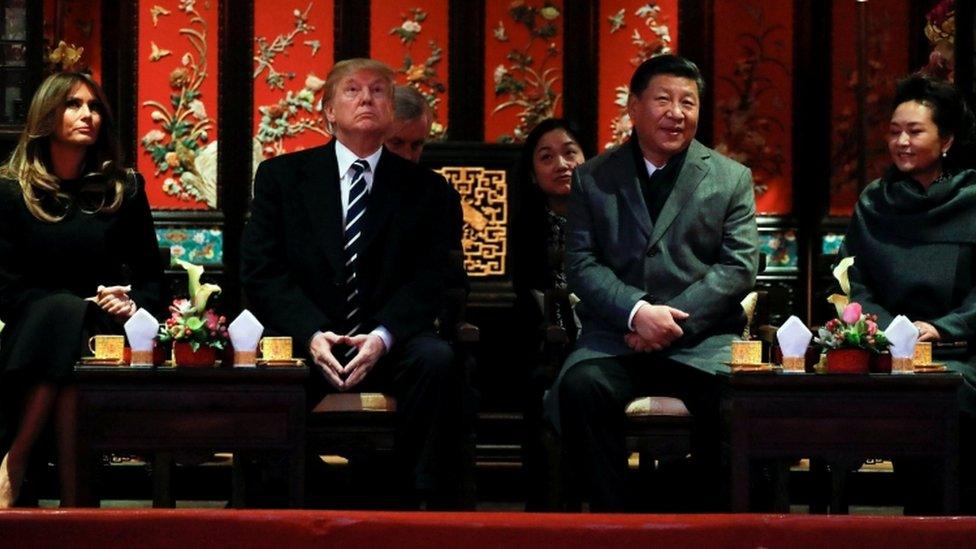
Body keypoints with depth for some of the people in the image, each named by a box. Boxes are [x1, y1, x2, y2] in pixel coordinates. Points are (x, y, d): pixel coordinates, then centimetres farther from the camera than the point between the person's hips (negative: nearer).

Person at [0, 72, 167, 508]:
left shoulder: (122, 189, 9)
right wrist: (86, 305, -13)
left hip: (103, 338, 1)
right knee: (62, 312, -34)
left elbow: (152, 281, 11)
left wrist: (133, 305, -12)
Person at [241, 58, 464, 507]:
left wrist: (382, 337, -17)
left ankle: (426, 501, -22)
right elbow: (261, 272, 2)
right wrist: (311, 335, -15)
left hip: (389, 346, 1)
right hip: (305, 340, -1)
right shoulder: (280, 176, 11)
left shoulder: (422, 188, 11)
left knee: (437, 360, -32)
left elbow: (429, 281, 1)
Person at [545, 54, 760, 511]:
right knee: (581, 387, -31)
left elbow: (739, 267, 3)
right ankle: (612, 514, -19)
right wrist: (637, 312, -15)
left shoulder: (732, 178, 12)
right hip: (617, 336, 0)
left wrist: (674, 322, -11)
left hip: (702, 341, 0)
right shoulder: (593, 178, 13)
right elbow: (581, 263, 4)